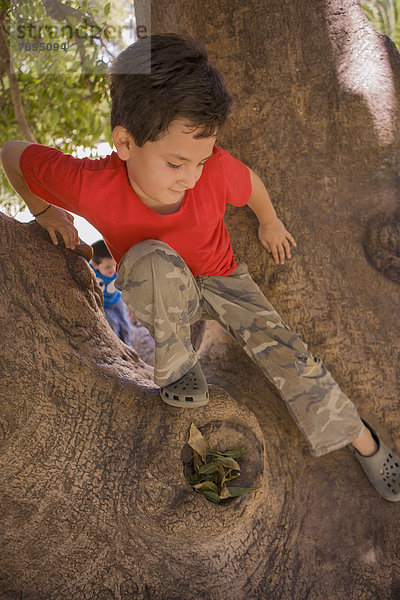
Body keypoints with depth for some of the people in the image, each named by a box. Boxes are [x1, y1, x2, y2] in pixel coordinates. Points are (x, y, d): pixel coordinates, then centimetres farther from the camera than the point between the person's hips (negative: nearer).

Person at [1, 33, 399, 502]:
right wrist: (44, 212, -7)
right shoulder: (91, 186, -34)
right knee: (153, 259, -37)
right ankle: (173, 367, -15)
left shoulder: (216, 171, -29)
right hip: (160, 295, -1)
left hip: (219, 279, 2)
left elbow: (251, 183, -3)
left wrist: (269, 223, 14)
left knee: (282, 348, -15)